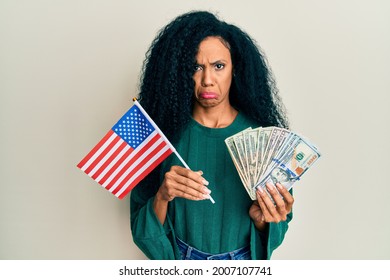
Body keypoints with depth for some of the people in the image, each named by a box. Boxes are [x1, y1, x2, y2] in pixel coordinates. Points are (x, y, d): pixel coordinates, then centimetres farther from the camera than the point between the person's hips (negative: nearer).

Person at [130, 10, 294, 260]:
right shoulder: (165, 131, -14)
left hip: (244, 263, 0)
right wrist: (162, 198, -29)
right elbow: (142, 228, -11)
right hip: (179, 260, 0)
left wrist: (261, 219, -26)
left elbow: (277, 223, -7)